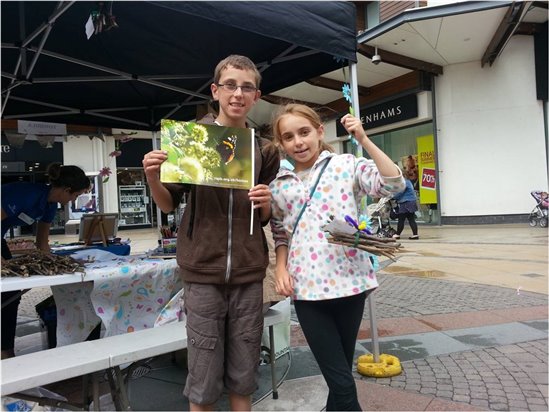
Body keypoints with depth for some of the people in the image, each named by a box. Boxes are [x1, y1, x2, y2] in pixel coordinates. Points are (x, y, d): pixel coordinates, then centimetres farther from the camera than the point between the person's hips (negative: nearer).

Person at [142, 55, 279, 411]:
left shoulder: (265, 150, 6)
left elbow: (265, 219, 12)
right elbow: (169, 205, 5)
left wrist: (265, 203, -10)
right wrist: (153, 178, -14)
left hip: (248, 274, 2)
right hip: (203, 272, -2)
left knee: (244, 375, 11)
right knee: (204, 377, 5)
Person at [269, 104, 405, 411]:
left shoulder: (346, 165, 0)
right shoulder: (279, 186, 9)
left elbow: (394, 184, -13)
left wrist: (364, 140, -14)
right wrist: (281, 268, 1)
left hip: (349, 282, -1)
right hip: (307, 289, 1)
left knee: (340, 377, 17)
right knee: (342, 384, 2)